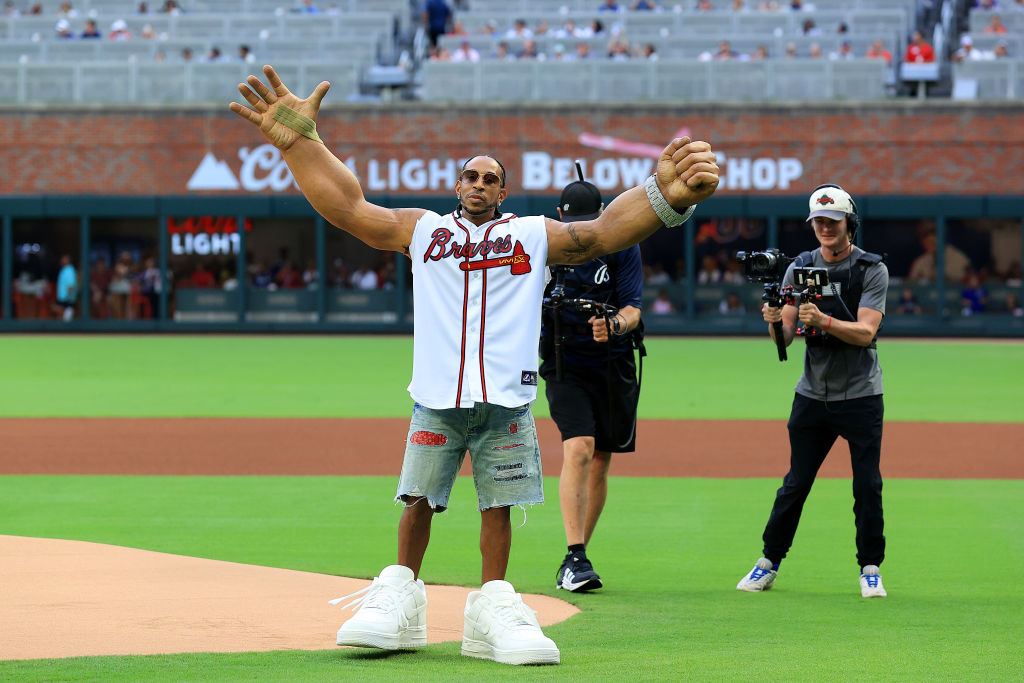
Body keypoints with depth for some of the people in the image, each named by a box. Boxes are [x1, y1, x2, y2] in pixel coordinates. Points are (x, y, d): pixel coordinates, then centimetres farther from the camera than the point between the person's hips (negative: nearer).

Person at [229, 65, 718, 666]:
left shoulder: (533, 234, 11)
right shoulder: (422, 229, 14)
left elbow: (606, 231, -3)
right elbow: (347, 207, 5)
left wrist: (665, 194, -24)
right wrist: (299, 141, -9)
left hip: (506, 401, 0)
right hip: (436, 399, 0)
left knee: (499, 504, 0)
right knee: (419, 499, 0)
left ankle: (493, 606, 7)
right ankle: (400, 597, 12)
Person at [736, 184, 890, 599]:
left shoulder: (872, 270, -5)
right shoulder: (800, 268, 5)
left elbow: (865, 332, -17)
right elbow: (784, 338, -1)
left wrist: (823, 321, -32)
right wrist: (775, 321, -24)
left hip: (860, 396, -2)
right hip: (813, 394, 2)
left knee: (867, 486, -3)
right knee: (795, 483, 4)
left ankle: (870, 569, 9)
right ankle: (768, 564, 13)